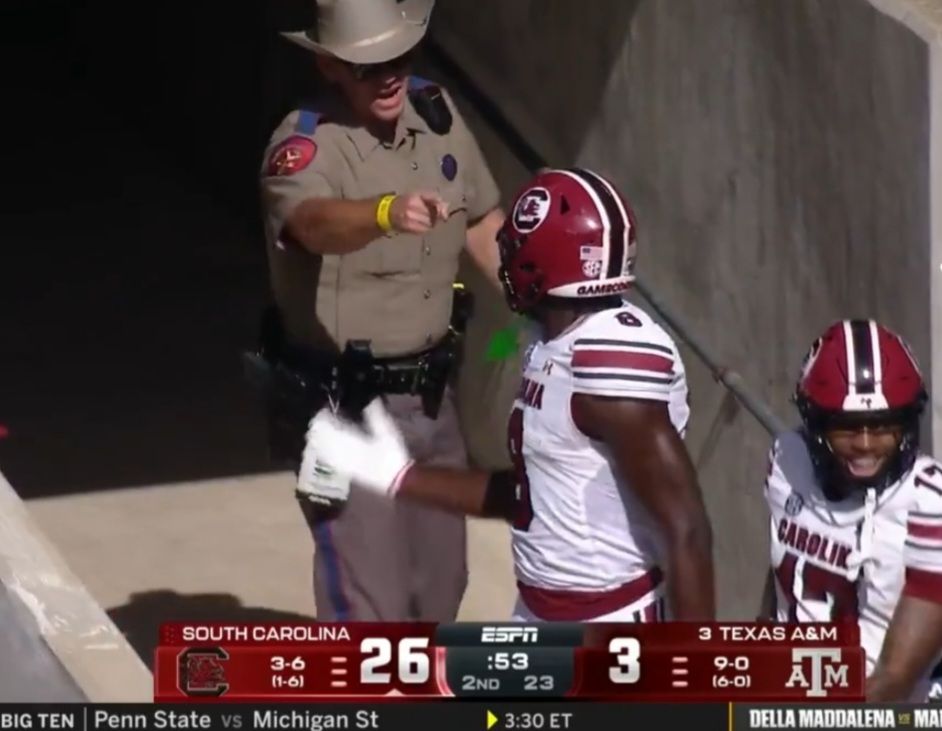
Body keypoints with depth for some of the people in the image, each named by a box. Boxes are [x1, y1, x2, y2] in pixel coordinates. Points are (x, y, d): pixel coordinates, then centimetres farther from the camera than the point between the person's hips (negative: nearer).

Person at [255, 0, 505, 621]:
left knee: (439, 583, 20)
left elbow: (483, 222, 15)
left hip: (430, 394, 7)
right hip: (343, 406, -7)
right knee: (371, 606, -10)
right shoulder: (306, 144, -22)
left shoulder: (437, 114, 0)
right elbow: (313, 220, -44)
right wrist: (385, 214, -65)